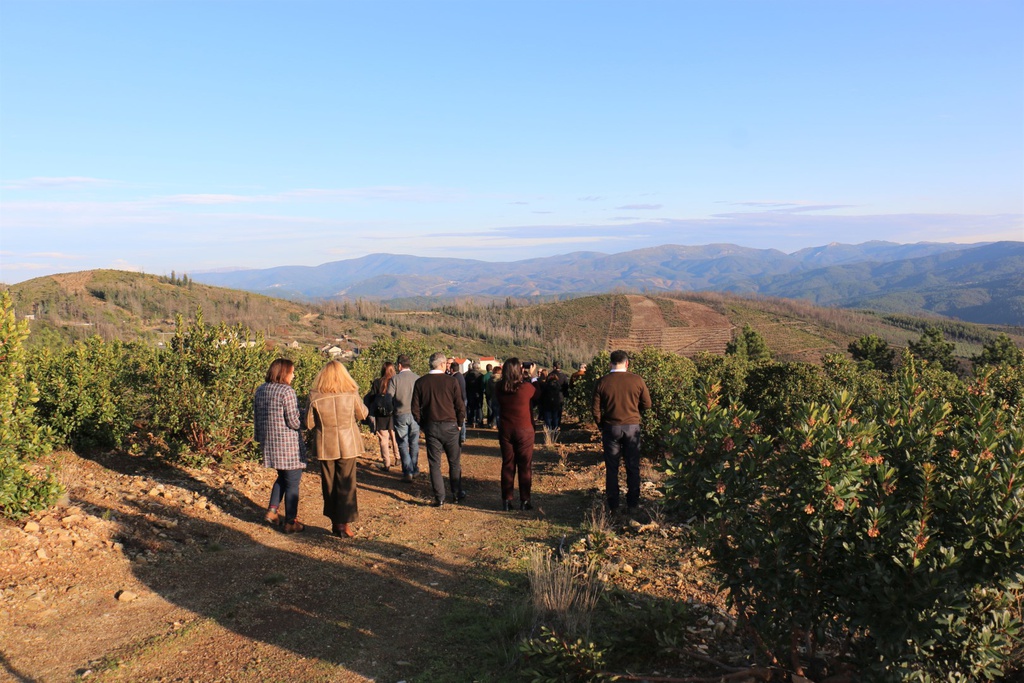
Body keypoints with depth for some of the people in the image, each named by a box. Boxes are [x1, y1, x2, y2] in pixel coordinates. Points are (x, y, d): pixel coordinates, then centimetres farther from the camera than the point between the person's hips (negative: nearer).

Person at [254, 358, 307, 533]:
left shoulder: (260, 390, 6)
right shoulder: (287, 392, -18)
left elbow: (256, 417, 14)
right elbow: (293, 422, -20)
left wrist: (260, 437, 24)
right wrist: (303, 421, 1)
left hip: (269, 443, 8)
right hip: (288, 444, -7)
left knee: (282, 477, 26)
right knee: (292, 483, 5)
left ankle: (272, 511, 19)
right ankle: (290, 523, 11)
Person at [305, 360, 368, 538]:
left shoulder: (315, 397, -11)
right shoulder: (351, 394, -11)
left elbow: (309, 423, -3)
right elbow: (362, 414, 4)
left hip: (325, 446, 1)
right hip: (348, 445, 0)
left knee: (329, 485, 13)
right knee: (346, 484, 7)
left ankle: (335, 523, 21)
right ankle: (345, 523, 5)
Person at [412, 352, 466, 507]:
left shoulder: (420, 382, 0)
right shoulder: (451, 381, -6)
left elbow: (415, 408, 1)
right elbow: (460, 405, -5)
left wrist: (422, 425, 13)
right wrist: (459, 424, 9)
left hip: (430, 426, 1)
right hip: (449, 425, -1)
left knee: (434, 464, 7)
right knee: (454, 462, 13)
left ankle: (439, 498, 7)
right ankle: (457, 494, 21)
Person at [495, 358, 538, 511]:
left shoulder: (500, 388, -8)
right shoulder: (526, 387, -17)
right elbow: (536, 391, 6)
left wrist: (506, 374, 15)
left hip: (505, 431, 3)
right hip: (524, 431, -3)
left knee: (507, 465, 12)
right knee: (525, 467, 8)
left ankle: (506, 501, 15)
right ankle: (524, 501, 11)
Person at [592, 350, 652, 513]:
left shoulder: (602, 382, -7)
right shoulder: (637, 380, -7)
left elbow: (595, 409, -4)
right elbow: (647, 404, 2)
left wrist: (602, 425, 12)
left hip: (611, 428, 0)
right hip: (632, 427, 0)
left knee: (611, 468, 10)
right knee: (633, 467, 11)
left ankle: (613, 505, 14)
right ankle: (632, 504, 17)